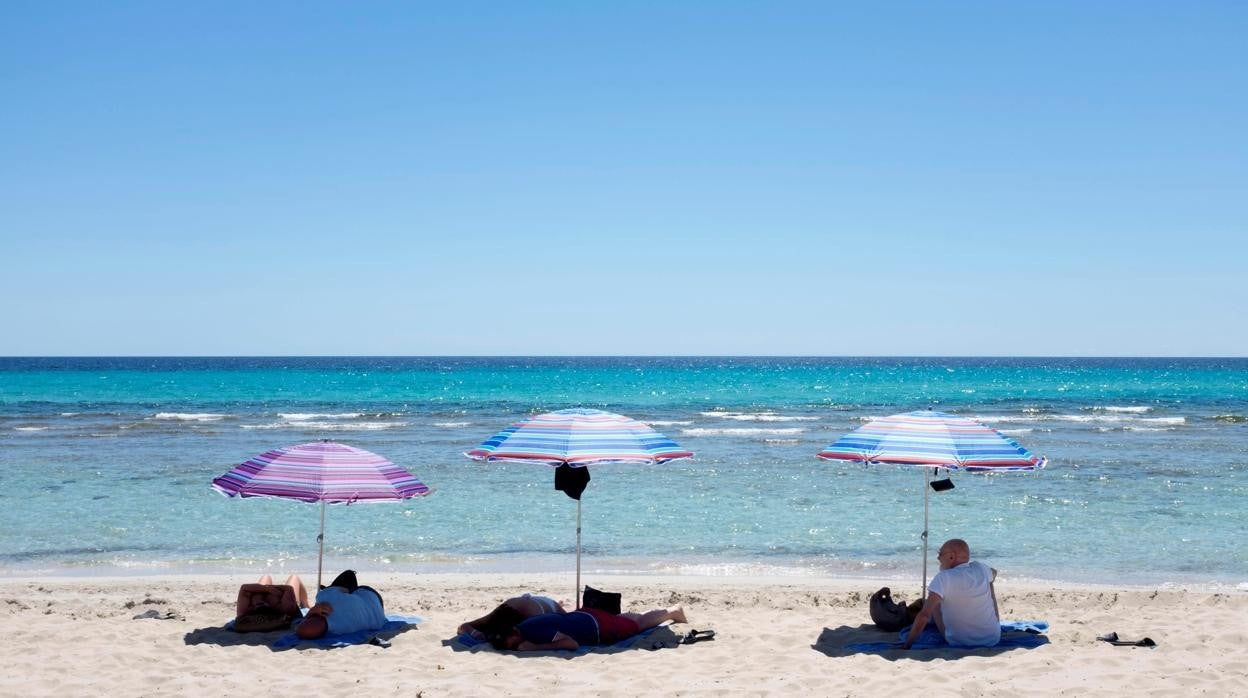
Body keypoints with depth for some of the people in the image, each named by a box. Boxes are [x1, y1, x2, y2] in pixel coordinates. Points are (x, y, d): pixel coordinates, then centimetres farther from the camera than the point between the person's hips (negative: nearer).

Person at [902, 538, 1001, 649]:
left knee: (935, 602, 15)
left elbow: (924, 615, -26)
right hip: (993, 639, 4)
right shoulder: (980, 568, -6)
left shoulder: (943, 578, -20)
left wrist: (906, 646, -19)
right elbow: (993, 573, 22)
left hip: (959, 643, -4)